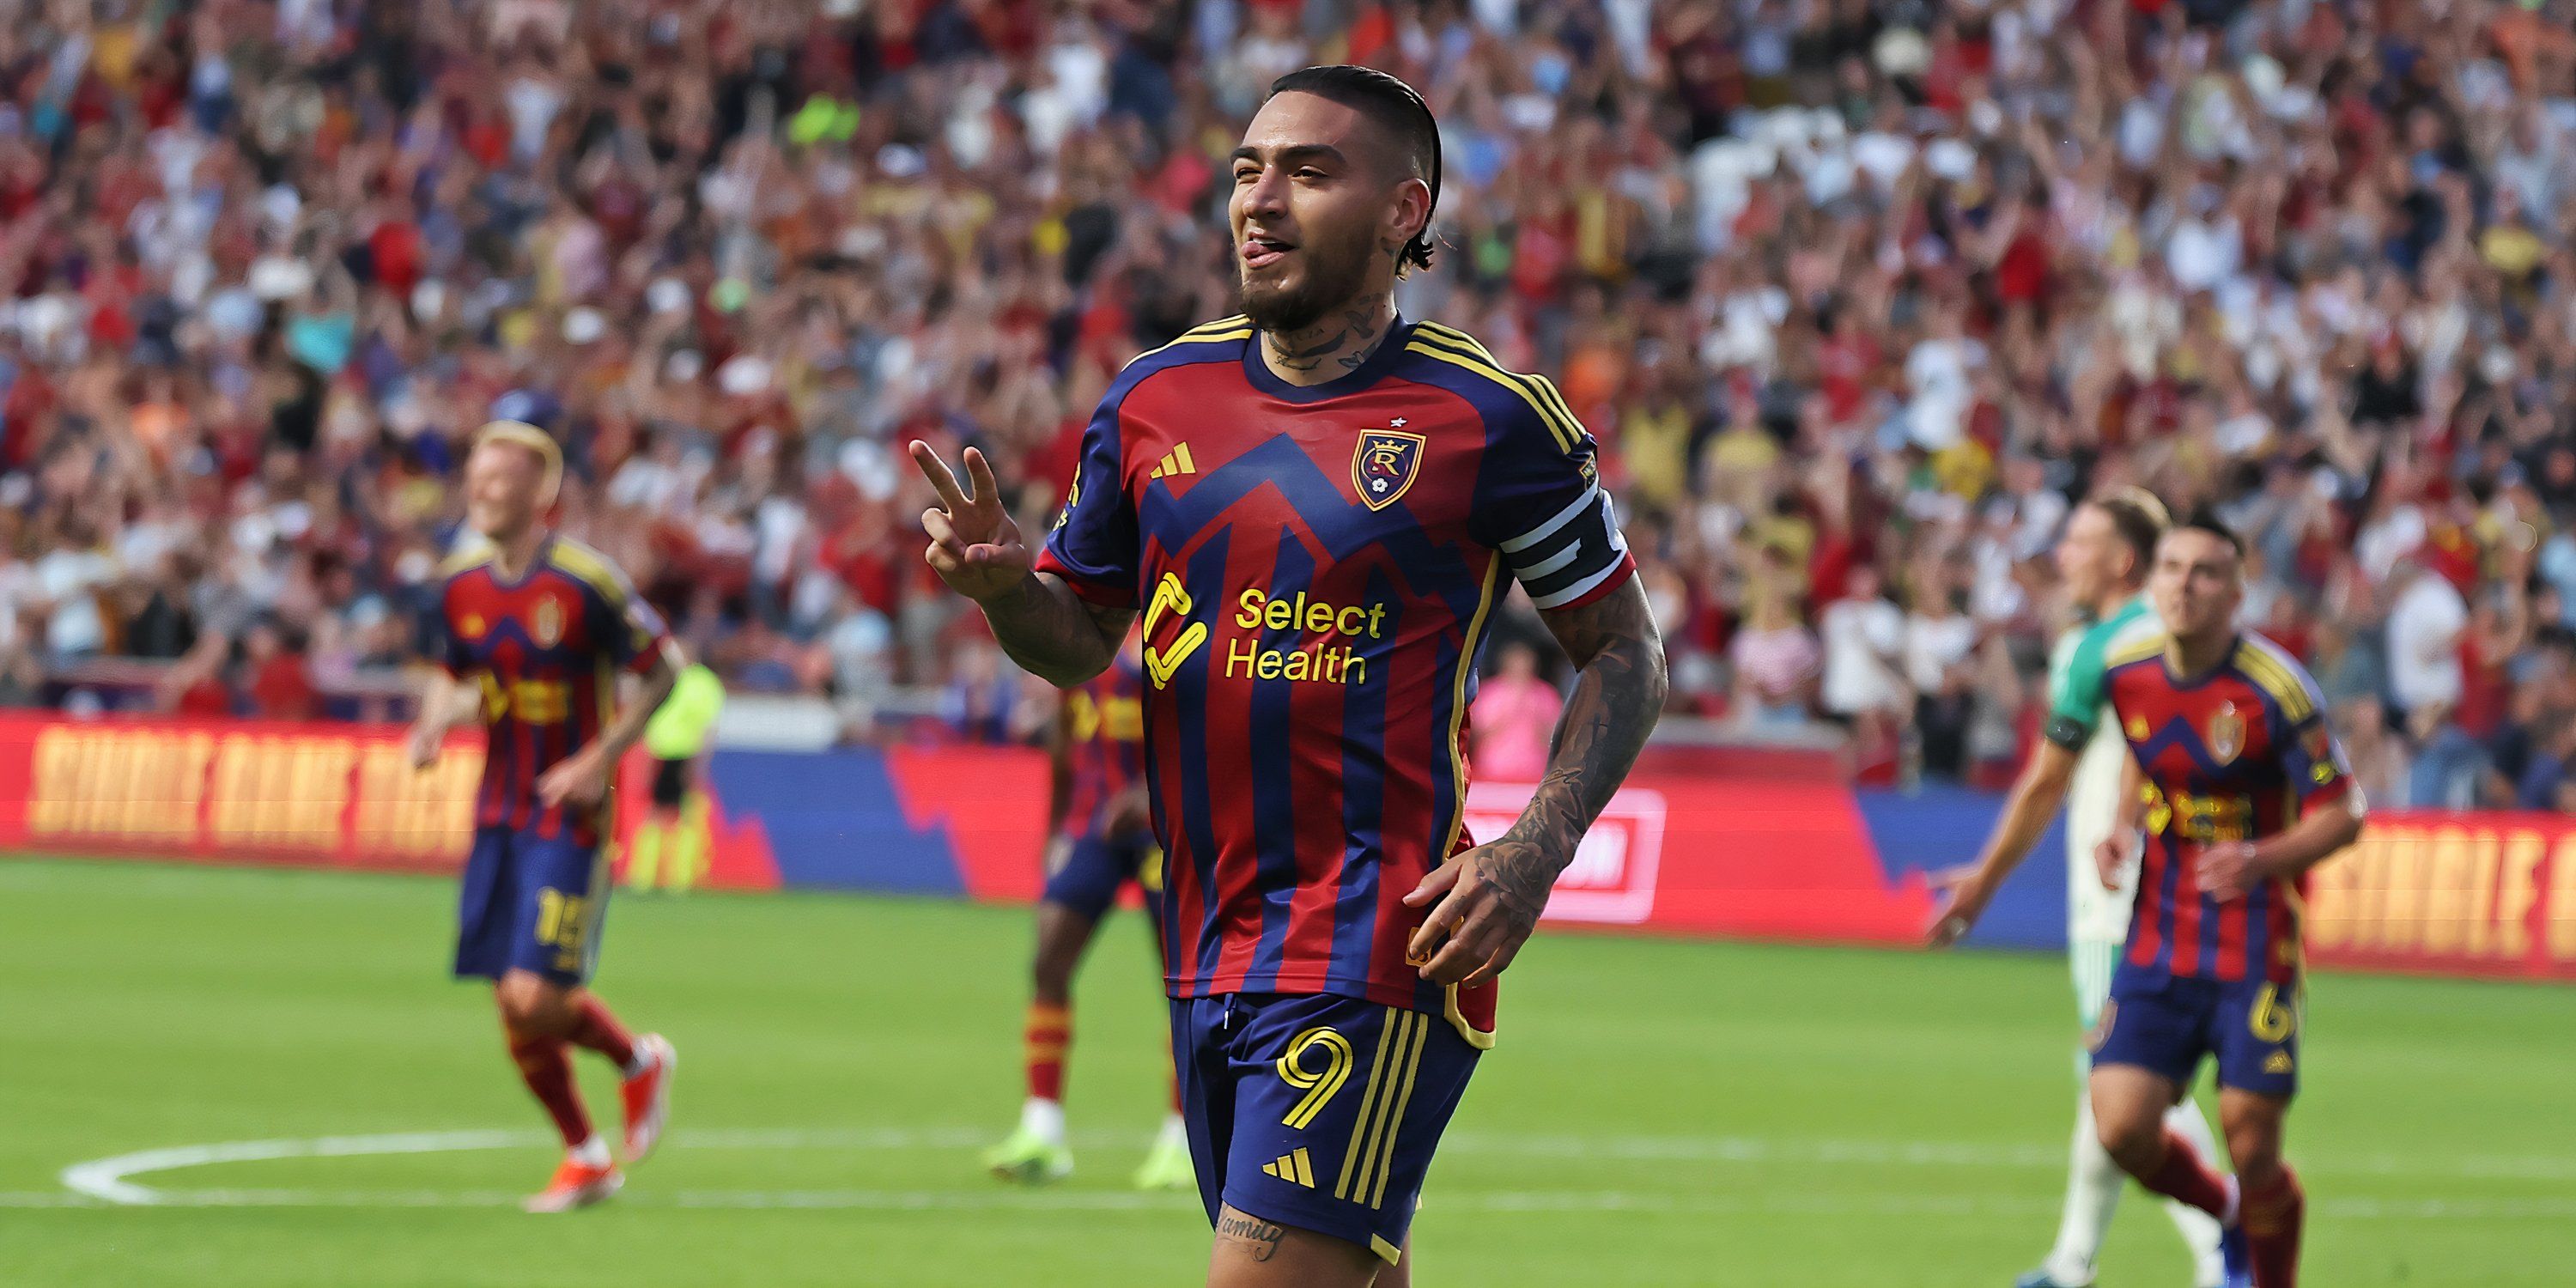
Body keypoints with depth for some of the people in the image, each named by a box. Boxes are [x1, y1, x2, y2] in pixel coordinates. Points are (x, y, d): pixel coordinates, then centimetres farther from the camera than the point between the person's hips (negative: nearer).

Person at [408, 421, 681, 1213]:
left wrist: (601, 759, -15)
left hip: (568, 818, -6)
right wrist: (437, 723, -3)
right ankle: (584, 1157, 24)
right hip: (497, 815, 6)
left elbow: (661, 669, -7)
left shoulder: (584, 583, -15)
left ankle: (640, 1061, 17)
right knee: (512, 1008, 5)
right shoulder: (461, 583, 3)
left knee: (536, 997, -14)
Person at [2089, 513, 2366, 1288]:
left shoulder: (2276, 692, -15)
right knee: (2122, 1127, -8)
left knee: (2252, 1146, -4)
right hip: (2159, 941, 4)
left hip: (2255, 953, -4)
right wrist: (2122, 834, 2)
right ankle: (2228, 1214, 24)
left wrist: (2261, 860, -28)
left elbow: (2341, 815, -11)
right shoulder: (2128, 677, 1)